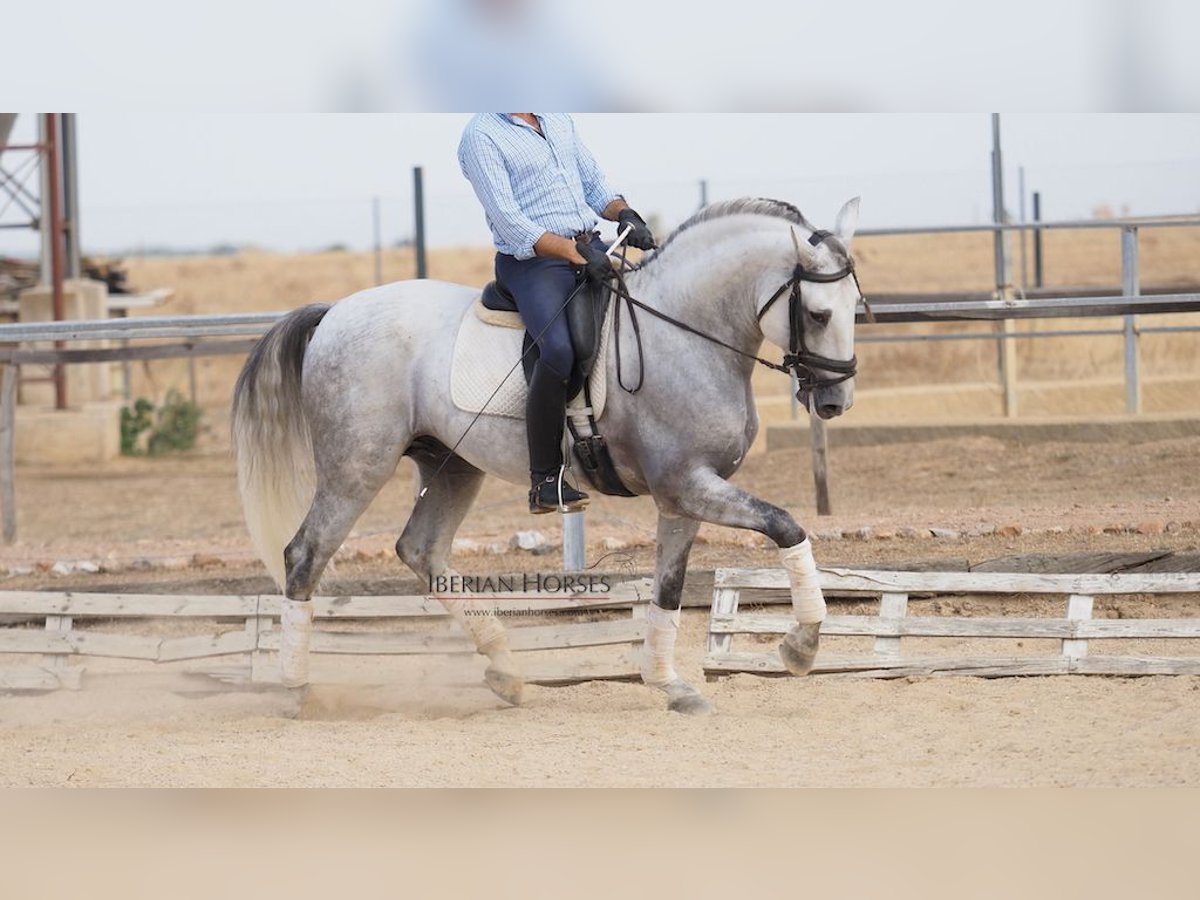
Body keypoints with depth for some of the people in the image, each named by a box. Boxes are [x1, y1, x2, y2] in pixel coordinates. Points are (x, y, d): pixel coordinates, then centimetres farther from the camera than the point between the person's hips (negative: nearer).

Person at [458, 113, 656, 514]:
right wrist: (574, 253, -25)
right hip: (532, 259, -8)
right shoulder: (482, 136, -6)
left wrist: (623, 212, -1)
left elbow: (594, 184, 23)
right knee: (558, 349, -31)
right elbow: (507, 218, -15)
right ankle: (545, 483, -24)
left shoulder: (558, 120, 18)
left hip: (591, 250, 8)